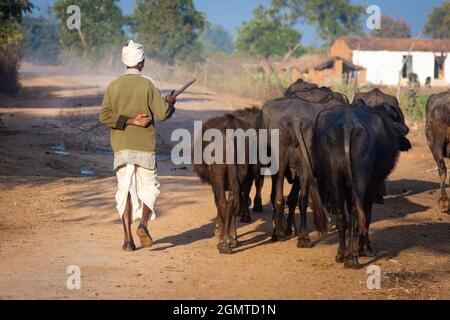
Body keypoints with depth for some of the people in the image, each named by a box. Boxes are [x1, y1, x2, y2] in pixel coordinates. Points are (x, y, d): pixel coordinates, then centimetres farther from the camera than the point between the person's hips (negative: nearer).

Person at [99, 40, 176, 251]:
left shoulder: (113, 86, 3)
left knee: (125, 189, 5)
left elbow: (104, 116, -5)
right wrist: (170, 103, 11)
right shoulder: (147, 84, -7)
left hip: (121, 146, 3)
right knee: (149, 188, 11)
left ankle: (127, 237, -1)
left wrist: (129, 121, -5)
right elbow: (162, 114, -9)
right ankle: (143, 224, -13)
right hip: (145, 146, -2)